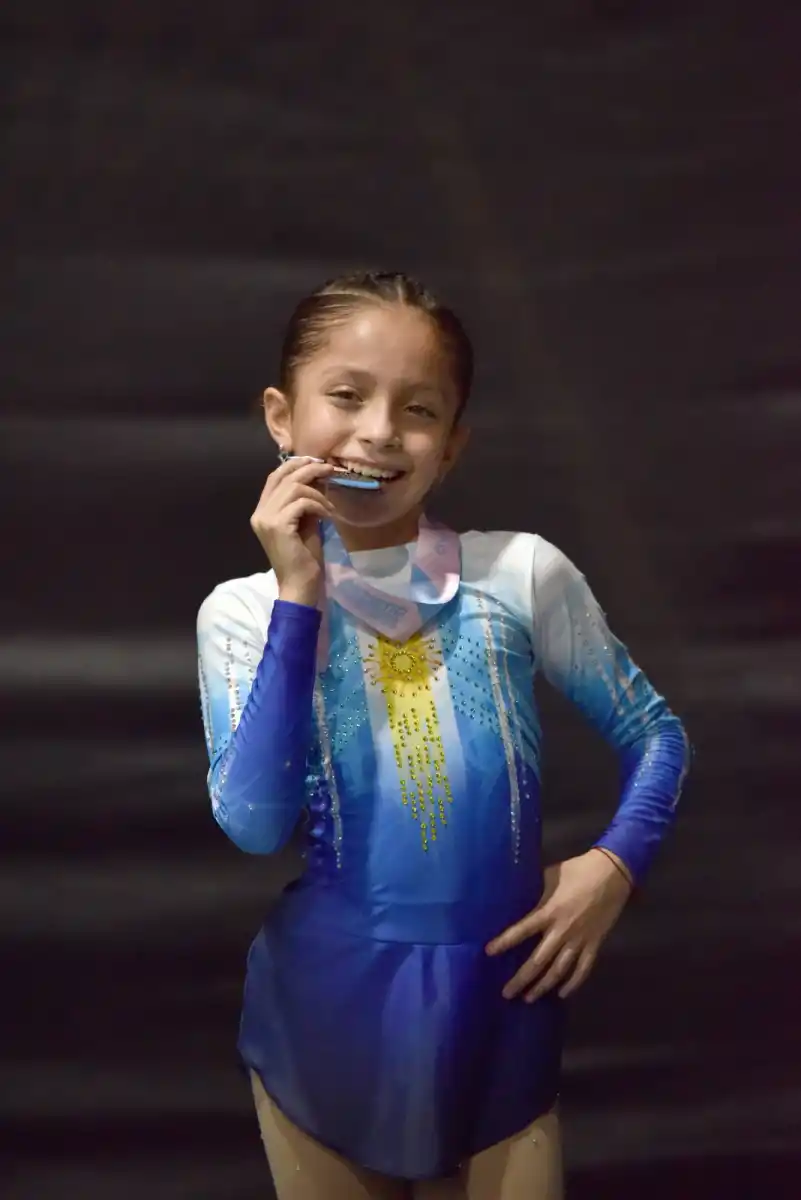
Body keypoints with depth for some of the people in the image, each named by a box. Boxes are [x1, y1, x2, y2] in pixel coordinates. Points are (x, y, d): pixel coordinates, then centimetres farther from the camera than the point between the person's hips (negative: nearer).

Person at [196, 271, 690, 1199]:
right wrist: (300, 600, -20)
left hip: (496, 1003, 0)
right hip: (327, 1012, 1)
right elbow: (254, 826, -18)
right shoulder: (242, 610, -5)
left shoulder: (523, 573, -6)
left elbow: (655, 736, 5)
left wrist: (615, 864, -12)